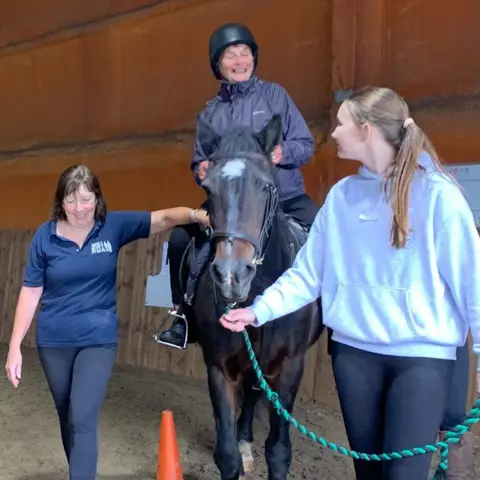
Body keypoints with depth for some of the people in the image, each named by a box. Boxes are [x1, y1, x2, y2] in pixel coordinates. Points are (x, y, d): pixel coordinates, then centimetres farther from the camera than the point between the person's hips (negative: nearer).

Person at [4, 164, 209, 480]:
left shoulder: (114, 226, -9)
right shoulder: (45, 236, -8)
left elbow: (163, 219, -18)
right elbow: (31, 291, -5)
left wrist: (197, 215, -39)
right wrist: (15, 346, -6)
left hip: (99, 340, -2)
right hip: (54, 342, 2)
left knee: (83, 420, -8)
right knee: (68, 419, 18)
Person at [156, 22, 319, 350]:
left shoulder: (274, 94, 1)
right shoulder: (211, 112, 8)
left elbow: (307, 145, 0)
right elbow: (199, 163, 14)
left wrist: (284, 153, -22)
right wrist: (201, 171, -10)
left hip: (285, 197, -2)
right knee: (180, 239, -13)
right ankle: (184, 315, 8)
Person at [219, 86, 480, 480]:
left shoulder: (436, 193, -10)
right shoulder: (341, 195, 4)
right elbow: (307, 273, 6)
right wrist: (259, 310, -4)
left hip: (422, 354, -4)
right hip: (353, 351, 5)